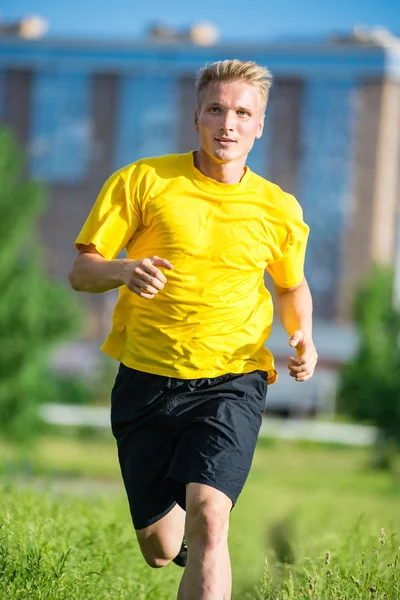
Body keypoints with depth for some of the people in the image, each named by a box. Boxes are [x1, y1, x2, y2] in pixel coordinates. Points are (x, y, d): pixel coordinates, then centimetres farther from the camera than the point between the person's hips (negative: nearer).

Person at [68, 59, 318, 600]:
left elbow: (291, 285, 22)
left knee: (208, 523, -25)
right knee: (159, 551, 10)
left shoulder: (279, 209, 4)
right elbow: (81, 271, -2)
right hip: (145, 382, 1)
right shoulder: (142, 181, -2)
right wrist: (123, 270, -25)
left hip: (231, 386, -1)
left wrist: (303, 335, 1)